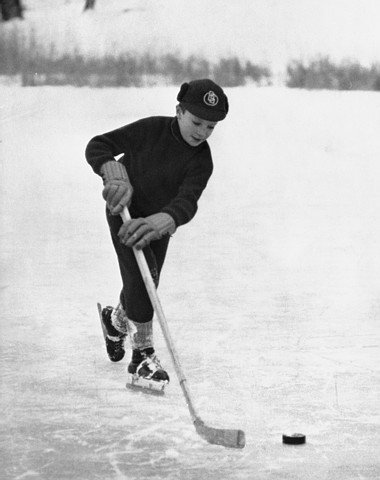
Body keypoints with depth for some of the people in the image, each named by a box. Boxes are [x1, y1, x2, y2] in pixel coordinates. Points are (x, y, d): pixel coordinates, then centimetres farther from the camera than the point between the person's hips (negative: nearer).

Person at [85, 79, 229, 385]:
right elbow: (97, 147, -22)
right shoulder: (151, 130, -24)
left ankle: (116, 319, 48)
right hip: (125, 211, -3)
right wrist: (116, 174, -44)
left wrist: (160, 222, -58)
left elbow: (187, 202, -37)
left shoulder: (202, 161, -21)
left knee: (146, 286, 14)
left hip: (159, 220, 4)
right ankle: (143, 353, -11)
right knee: (142, 274, -21)